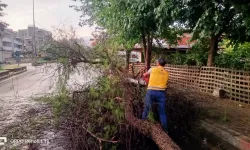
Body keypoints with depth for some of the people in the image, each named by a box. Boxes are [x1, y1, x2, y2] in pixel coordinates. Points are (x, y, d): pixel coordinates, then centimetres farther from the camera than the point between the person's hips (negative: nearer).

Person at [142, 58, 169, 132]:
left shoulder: (153, 69, 7)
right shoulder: (167, 73, 11)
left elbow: (145, 75, 22)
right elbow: (165, 83, 15)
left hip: (151, 91, -1)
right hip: (161, 92, 1)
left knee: (146, 109, 16)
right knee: (162, 112, 10)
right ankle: (165, 130, 15)